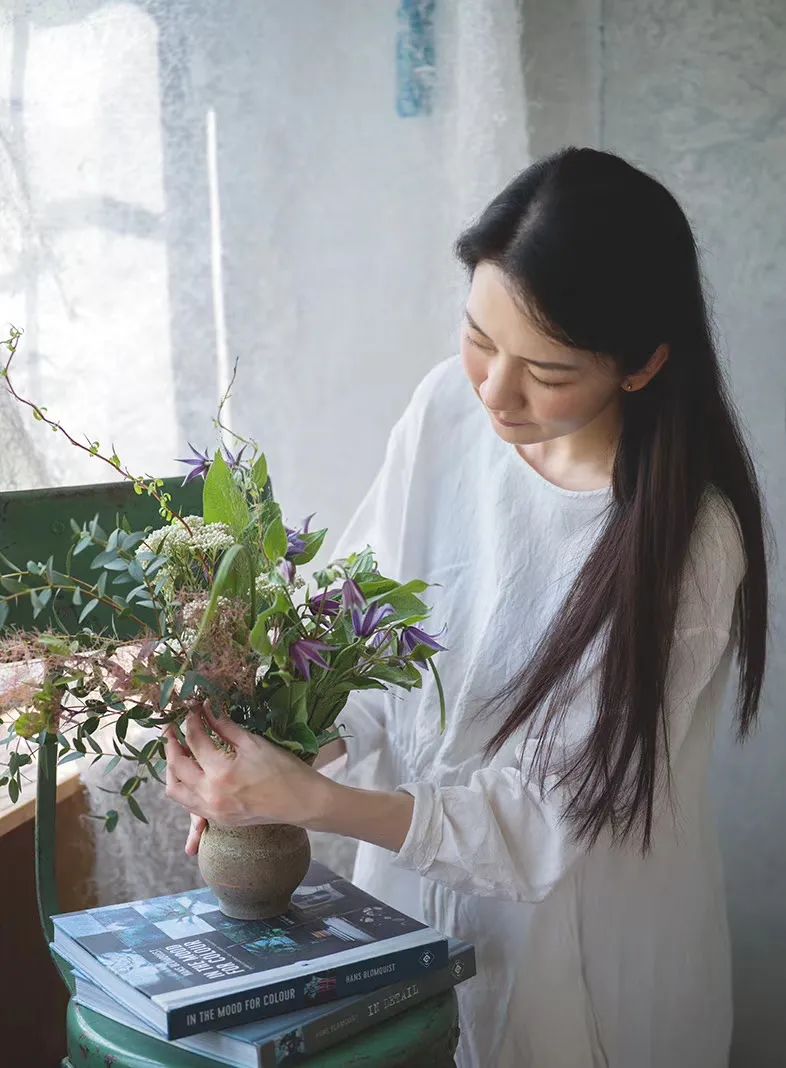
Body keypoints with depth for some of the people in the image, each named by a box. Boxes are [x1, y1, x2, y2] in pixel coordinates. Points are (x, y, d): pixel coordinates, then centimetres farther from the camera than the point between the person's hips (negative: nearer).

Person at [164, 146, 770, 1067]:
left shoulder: (688, 541, -26)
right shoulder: (448, 404, -13)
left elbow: (550, 815, -24)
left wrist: (308, 802, -33)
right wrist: (280, 752, -20)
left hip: (575, 942, -4)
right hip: (408, 882, 4)